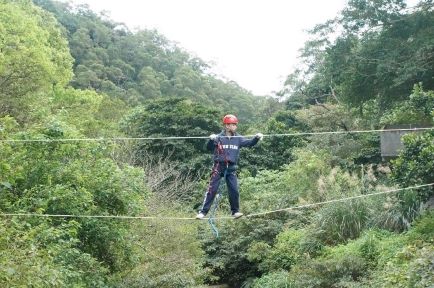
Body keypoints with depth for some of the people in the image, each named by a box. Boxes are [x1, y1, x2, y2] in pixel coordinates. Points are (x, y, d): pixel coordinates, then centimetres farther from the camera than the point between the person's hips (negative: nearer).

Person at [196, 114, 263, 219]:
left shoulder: (238, 138, 5)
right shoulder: (219, 137, -6)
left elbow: (249, 143, 0)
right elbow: (209, 148, -14)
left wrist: (257, 138, -18)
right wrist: (211, 140, -35)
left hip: (231, 168, 3)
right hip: (219, 167, -3)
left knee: (234, 190, 1)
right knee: (212, 190, -4)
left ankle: (235, 211, 16)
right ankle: (203, 212, 1)